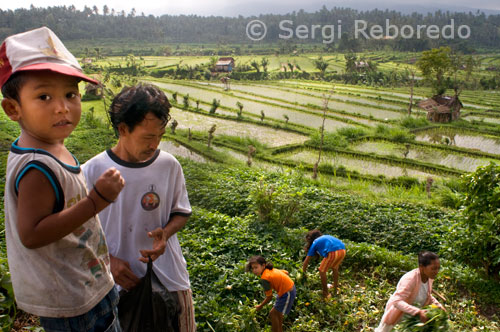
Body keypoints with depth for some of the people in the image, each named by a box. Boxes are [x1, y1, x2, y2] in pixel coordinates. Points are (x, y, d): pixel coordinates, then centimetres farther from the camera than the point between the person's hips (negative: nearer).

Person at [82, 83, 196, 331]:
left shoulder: (169, 165, -6)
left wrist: (165, 233, -15)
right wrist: (108, 260, -14)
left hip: (168, 275, 2)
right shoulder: (92, 172, -12)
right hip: (119, 282, -1)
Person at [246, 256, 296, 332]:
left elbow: (269, 297, -16)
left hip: (287, 293, -9)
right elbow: (286, 272, 10)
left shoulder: (264, 278, -22)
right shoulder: (270, 270, 2)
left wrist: (260, 306, -2)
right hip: (291, 287, 9)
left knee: (273, 314, 1)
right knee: (277, 311, 24)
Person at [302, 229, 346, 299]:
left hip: (333, 252, -6)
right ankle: (335, 288, 44)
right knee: (335, 268, 33)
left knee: (322, 271, 15)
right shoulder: (326, 237, 34)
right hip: (343, 250, 6)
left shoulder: (314, 243, 20)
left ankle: (326, 294, 22)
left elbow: (306, 262, 23)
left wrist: (303, 273, 37)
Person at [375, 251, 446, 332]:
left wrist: (438, 305, -10)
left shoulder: (429, 277, -15)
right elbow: (397, 302, -42)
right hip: (397, 309, -6)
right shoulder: (410, 279, -37)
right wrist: (418, 312, -49)